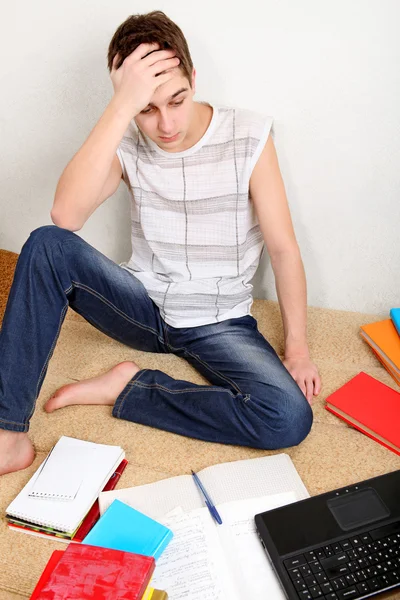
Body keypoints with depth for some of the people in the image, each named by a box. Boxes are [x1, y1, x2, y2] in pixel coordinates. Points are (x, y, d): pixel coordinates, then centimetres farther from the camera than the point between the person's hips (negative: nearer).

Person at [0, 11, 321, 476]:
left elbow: (283, 248, -7)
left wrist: (297, 345, -9)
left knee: (291, 419, -27)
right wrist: (122, 106, -29)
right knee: (48, 245, -24)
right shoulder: (126, 141, -6)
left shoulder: (248, 137, -10)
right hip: (143, 309, 1)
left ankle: (127, 389, -12)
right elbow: (65, 216, -25)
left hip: (220, 324, -1)